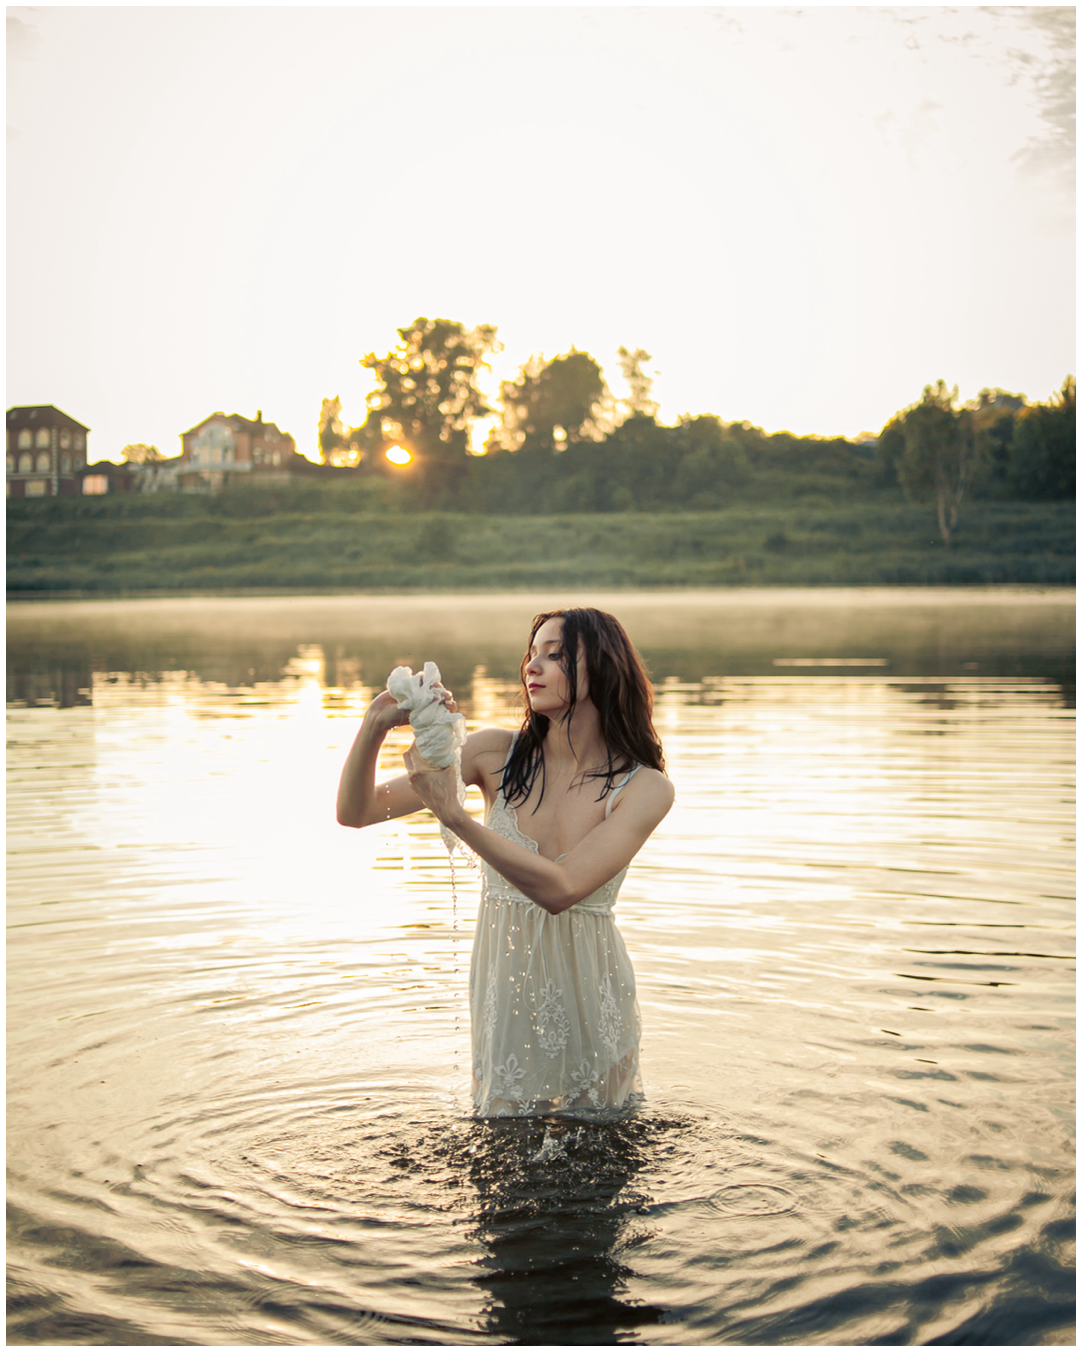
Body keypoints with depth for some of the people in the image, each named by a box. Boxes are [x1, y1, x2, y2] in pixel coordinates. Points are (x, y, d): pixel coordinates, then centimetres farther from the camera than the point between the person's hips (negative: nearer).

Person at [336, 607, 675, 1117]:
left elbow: (560, 889, -27)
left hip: (586, 994, -2)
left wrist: (453, 814, -33)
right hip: (503, 992, 2)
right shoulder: (499, 753, -7)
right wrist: (374, 725, -26)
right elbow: (355, 811, -7)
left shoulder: (645, 788, -13)